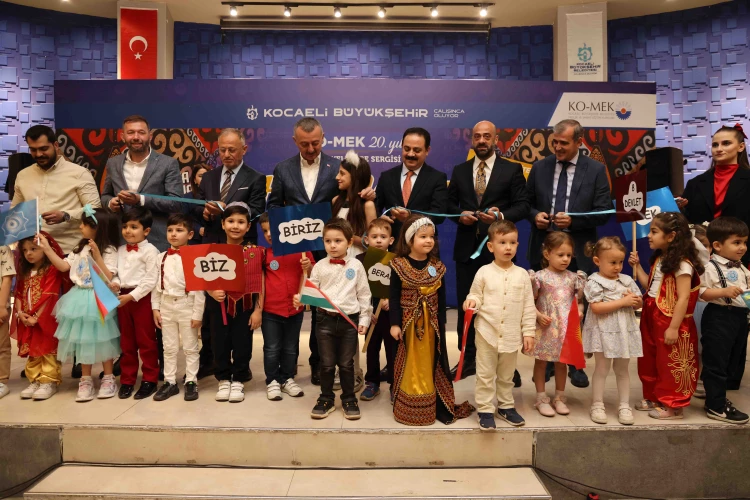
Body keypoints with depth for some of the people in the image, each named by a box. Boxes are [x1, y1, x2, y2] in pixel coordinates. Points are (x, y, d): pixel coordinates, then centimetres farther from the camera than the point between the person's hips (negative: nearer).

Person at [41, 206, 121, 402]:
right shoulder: (80, 248, 8)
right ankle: (85, 380, 22)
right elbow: (63, 266, 7)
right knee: (82, 340, 11)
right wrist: (47, 248, 4)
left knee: (102, 339, 4)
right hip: (80, 299, 6)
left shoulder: (109, 250, -12)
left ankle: (108, 379, 18)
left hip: (99, 300, -6)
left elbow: (107, 277, -20)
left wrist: (97, 255, -28)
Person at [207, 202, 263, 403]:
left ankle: (238, 381, 22)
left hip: (245, 305, -2)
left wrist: (258, 310, -7)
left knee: (242, 344, 6)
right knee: (220, 344, 9)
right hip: (220, 305, 2)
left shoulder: (255, 251, -5)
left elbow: (260, 283, -4)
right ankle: (224, 380, 26)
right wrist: (212, 292, -16)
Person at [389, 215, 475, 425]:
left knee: (431, 364, 11)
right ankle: (408, 406, 21)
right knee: (409, 365, 8)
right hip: (407, 322, -2)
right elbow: (394, 298, -7)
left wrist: (441, 322, 6)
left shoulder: (437, 266, 2)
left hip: (431, 323, 3)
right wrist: (394, 323, -11)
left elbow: (441, 298, 7)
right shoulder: (399, 266, -8)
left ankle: (438, 405, 22)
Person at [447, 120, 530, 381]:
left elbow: (522, 205, -3)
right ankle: (468, 359, 22)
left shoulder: (512, 169, 1)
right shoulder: (459, 170, 11)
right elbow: (450, 203, 12)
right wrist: (460, 215, -8)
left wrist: (501, 216, -20)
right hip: (466, 247, 3)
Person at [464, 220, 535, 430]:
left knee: (507, 375, 18)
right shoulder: (484, 272, -6)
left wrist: (529, 332, 0)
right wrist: (471, 302, -21)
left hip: (511, 335, 2)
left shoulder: (522, 275, 0)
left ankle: (506, 406, 33)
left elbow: (528, 306, 2)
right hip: (487, 333, -2)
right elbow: (476, 296, 3)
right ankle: (485, 410, 17)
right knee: (485, 375, 6)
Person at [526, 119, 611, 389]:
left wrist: (574, 221, -18)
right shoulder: (539, 167, 5)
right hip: (544, 249, 2)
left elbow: (604, 212, -4)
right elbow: (527, 202, 11)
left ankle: (576, 365, 23)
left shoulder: (596, 170, -1)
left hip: (577, 252, -2)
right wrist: (535, 215, -10)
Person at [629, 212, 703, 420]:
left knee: (670, 364, 4)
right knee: (649, 360, 17)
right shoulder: (658, 259, 10)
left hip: (670, 321, -9)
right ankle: (653, 397, 31)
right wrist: (637, 266, 9)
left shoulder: (682, 264, -18)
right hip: (651, 318, 9)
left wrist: (674, 327, -22)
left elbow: (683, 298, -20)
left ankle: (672, 405, 17)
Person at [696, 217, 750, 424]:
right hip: (719, 317, -9)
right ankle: (716, 407, 7)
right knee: (716, 362, -2)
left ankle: (718, 397, 31)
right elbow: (702, 292, -19)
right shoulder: (711, 267, -14)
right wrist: (724, 292, -30)